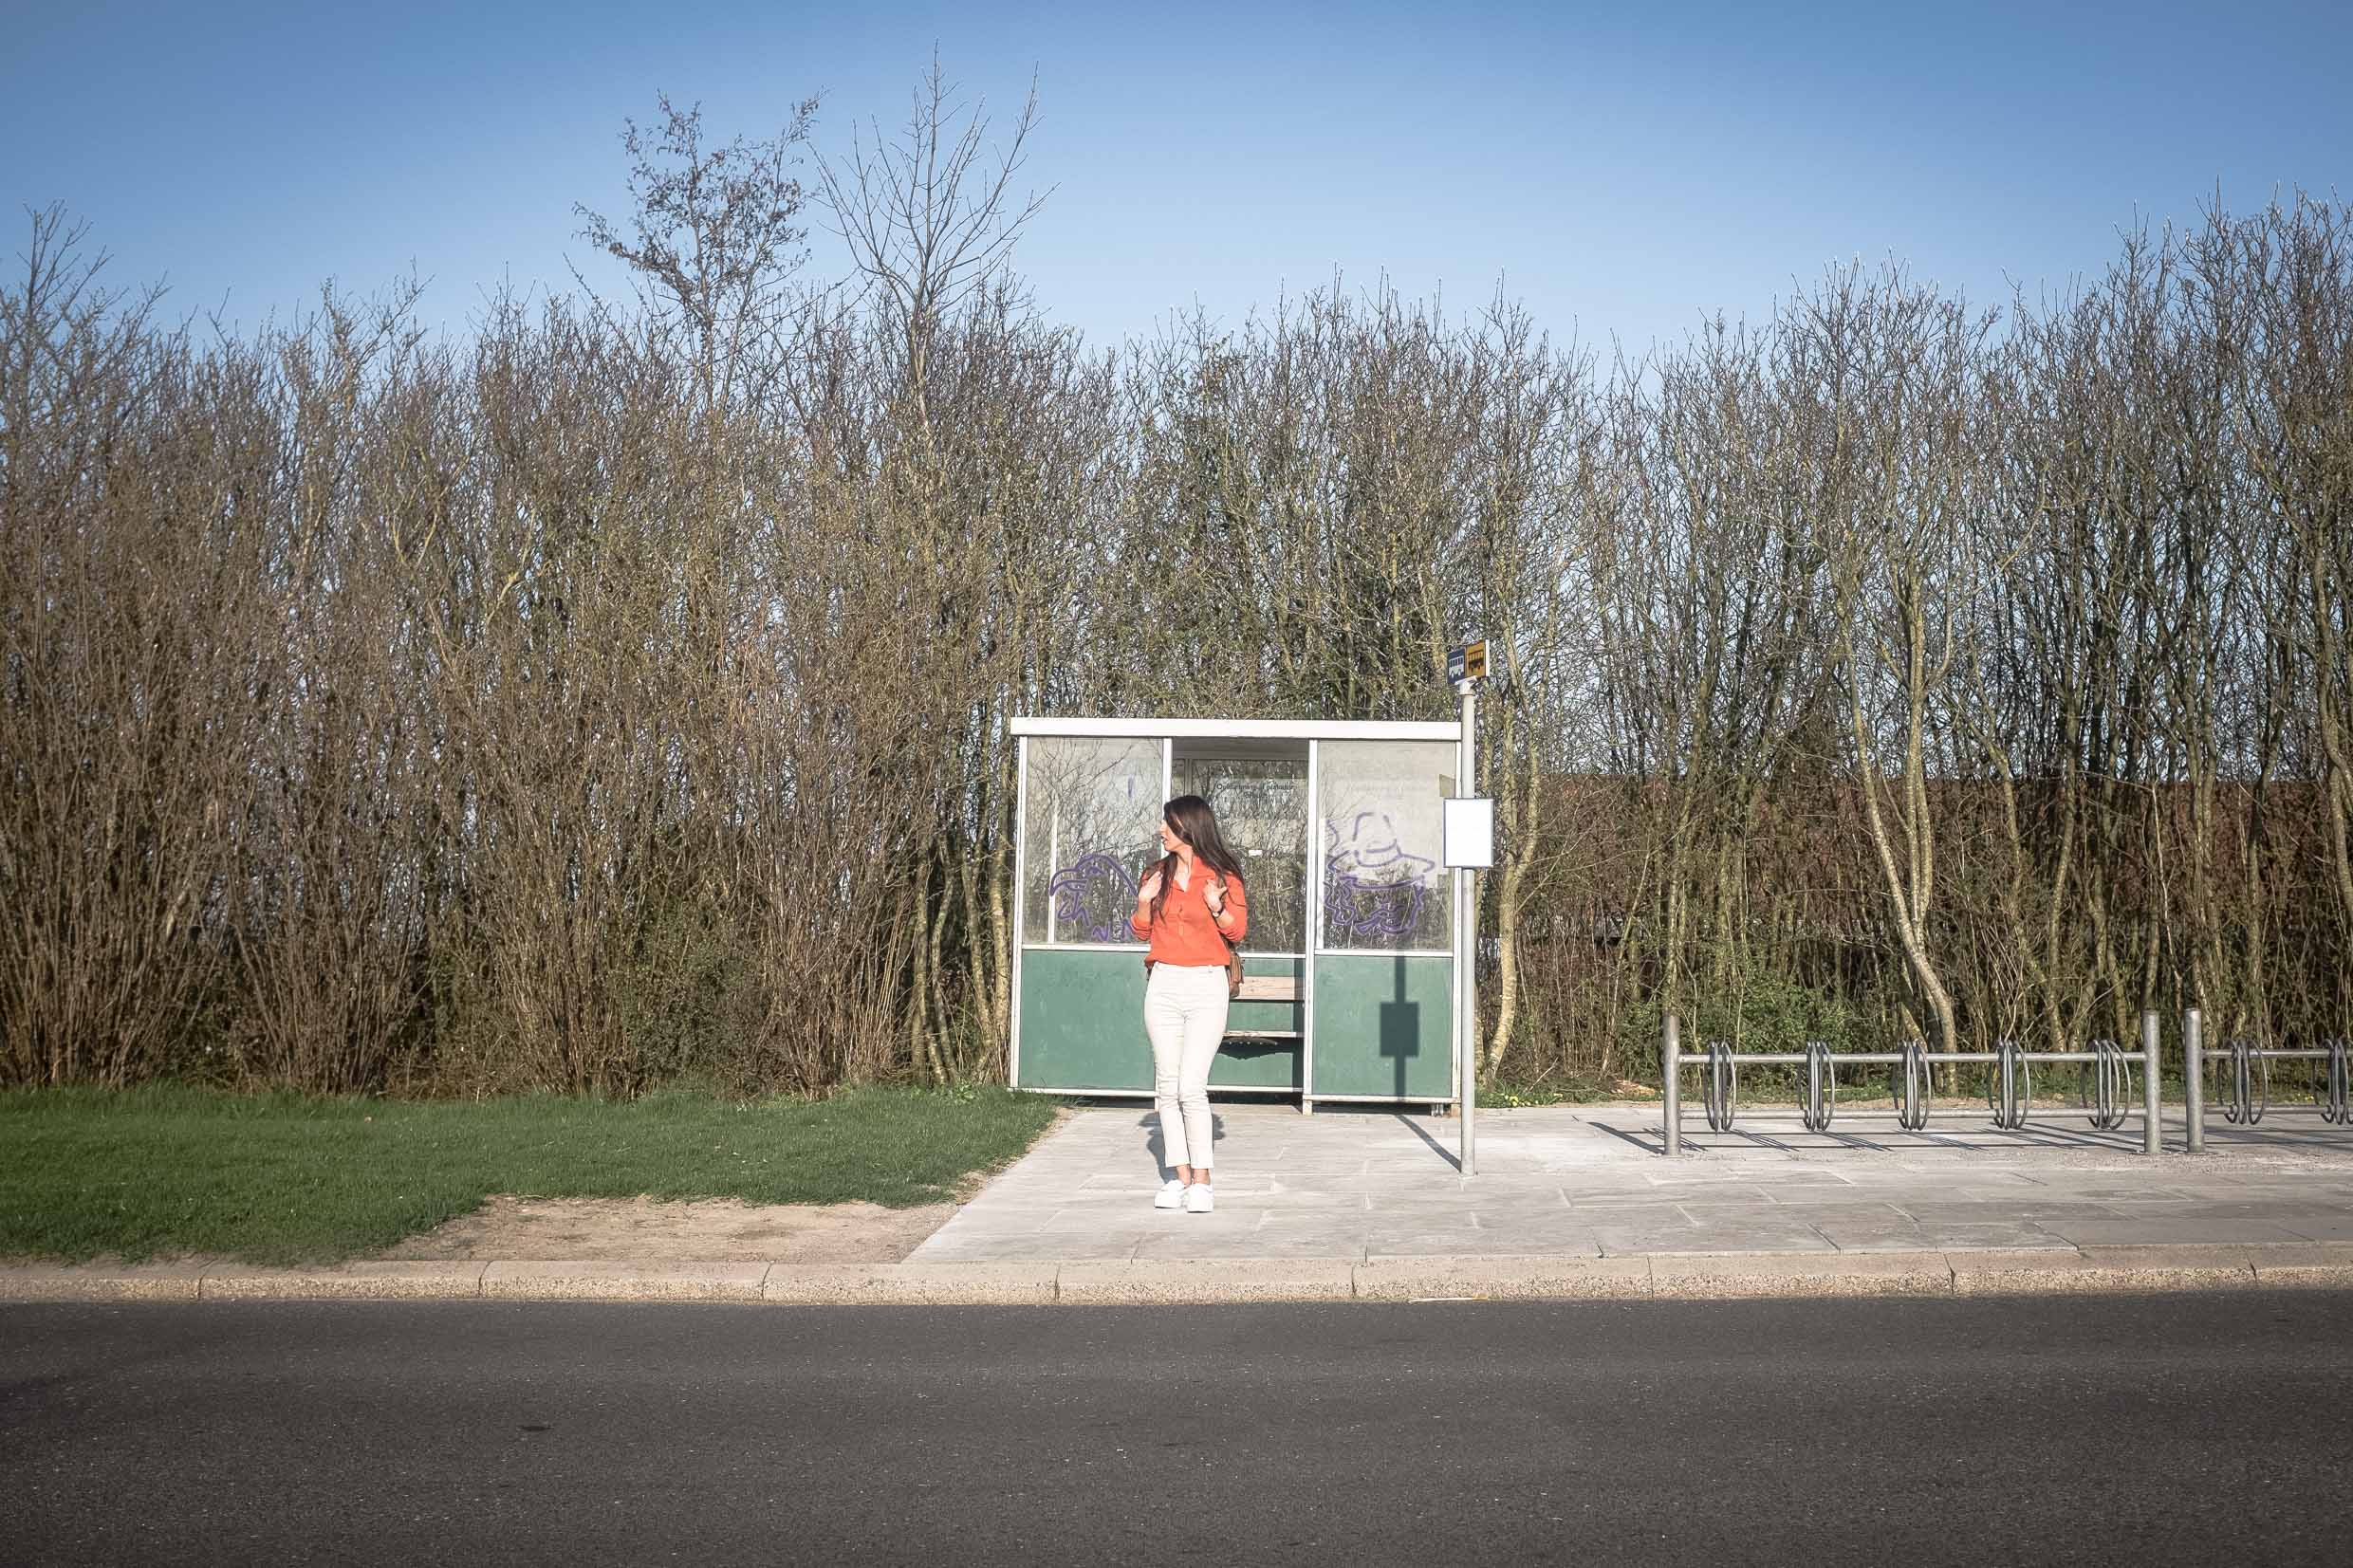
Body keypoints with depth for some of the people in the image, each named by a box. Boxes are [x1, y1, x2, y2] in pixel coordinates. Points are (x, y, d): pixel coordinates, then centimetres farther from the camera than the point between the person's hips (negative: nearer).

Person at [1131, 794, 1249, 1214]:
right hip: (1163, 985, 5)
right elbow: (1143, 932, 17)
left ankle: (1201, 1181, -7)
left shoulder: (1222, 875, -2)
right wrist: (1143, 904, -3)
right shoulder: (1158, 873, 11)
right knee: (1167, 1085, 3)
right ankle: (1179, 1176, 8)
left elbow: (1239, 930, 1)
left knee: (1191, 1086, -12)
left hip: (1206, 986, -5)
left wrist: (1217, 908, -18)